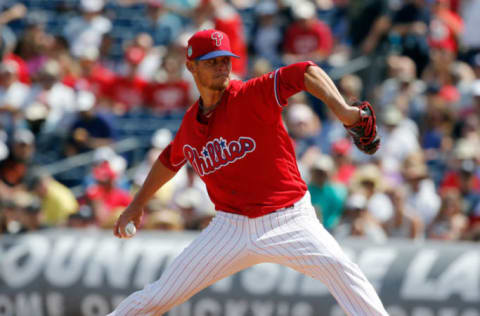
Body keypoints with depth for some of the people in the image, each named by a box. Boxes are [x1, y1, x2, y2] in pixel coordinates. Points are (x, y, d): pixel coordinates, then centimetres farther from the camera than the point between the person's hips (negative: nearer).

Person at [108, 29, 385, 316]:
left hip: (289, 221, -4)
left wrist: (342, 109, -38)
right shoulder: (190, 124, 7)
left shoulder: (252, 96, -11)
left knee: (338, 267, -29)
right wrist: (138, 204, 33)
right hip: (231, 226, 4)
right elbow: (170, 160, 28)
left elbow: (306, 73, -23)